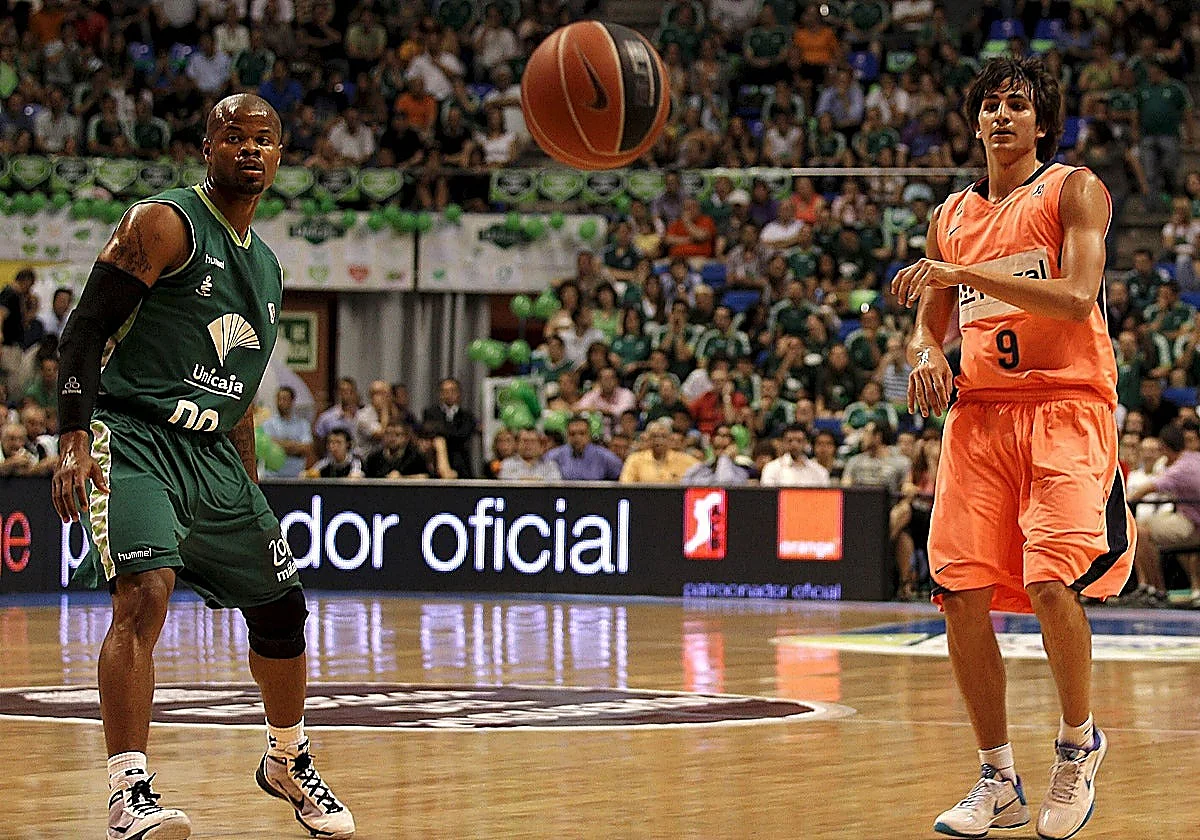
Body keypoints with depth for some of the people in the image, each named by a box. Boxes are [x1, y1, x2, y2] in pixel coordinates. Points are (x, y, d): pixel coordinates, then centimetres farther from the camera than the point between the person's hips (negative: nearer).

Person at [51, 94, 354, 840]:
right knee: (145, 593, -27)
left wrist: (251, 499, 25)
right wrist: (75, 441, -23)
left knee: (281, 609, 12)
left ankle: (288, 763, 37)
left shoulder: (268, 269, 17)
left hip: (213, 452, 8)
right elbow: (86, 329, -12)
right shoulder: (165, 223, -6)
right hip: (133, 439, -8)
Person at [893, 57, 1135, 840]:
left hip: (1066, 408, -5)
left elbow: (1076, 297, -15)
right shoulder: (952, 217, 17)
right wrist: (927, 354, -1)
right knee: (961, 593, -5)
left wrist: (965, 274, -20)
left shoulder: (1075, 190, 0)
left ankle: (1080, 740, 5)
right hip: (979, 414, 5)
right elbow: (930, 323, 23)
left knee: (1051, 582, -20)